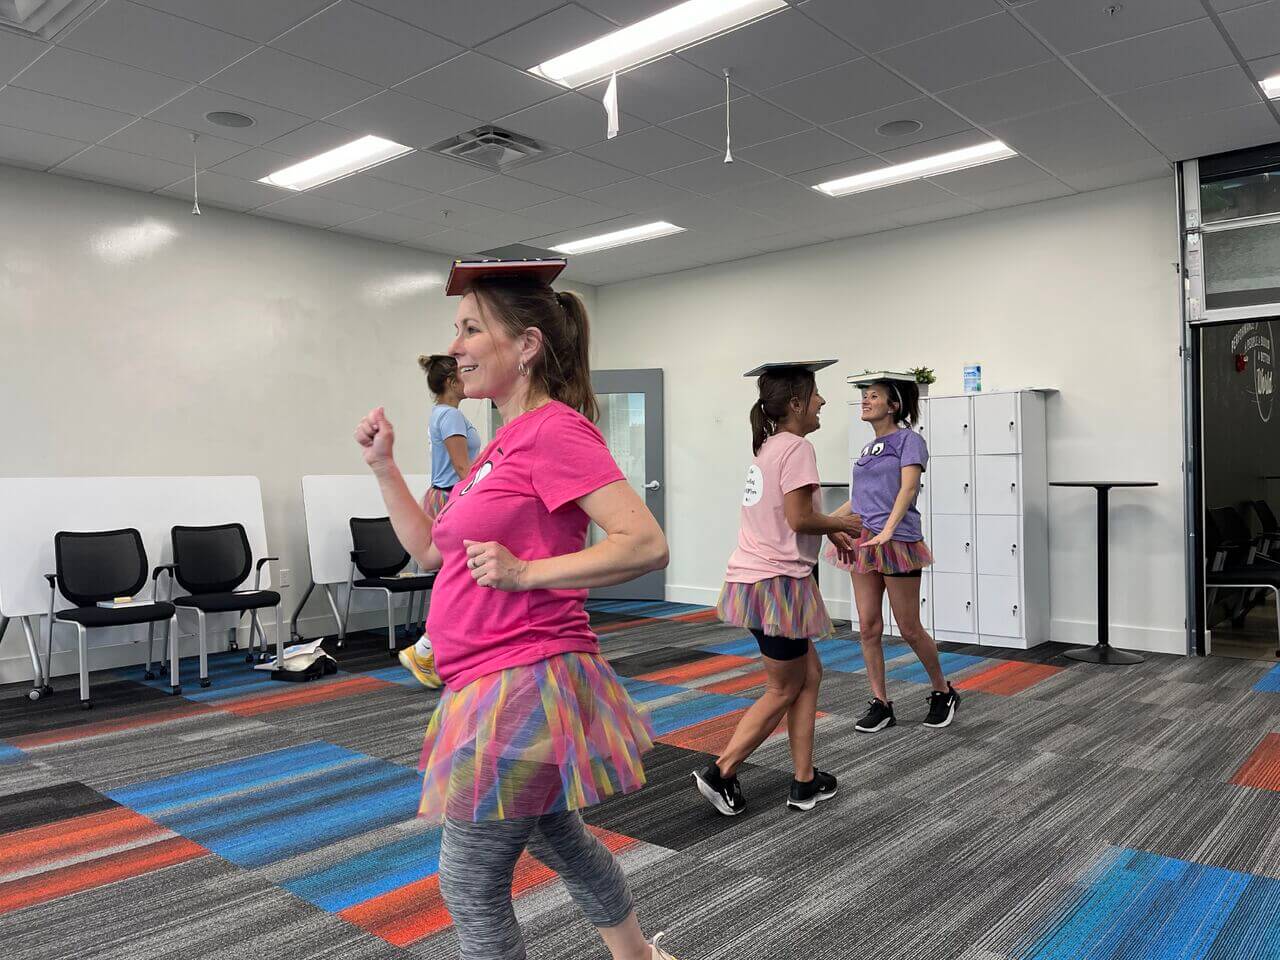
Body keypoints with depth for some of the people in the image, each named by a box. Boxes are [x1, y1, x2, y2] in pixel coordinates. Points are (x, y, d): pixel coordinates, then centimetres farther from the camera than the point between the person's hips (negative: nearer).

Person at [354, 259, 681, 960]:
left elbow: (647, 544, -24)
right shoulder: (504, 443, 12)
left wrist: (526, 573, -23)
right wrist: (382, 464, 11)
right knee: (555, 839, 28)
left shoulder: (554, 430, -16)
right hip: (491, 684, 10)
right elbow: (430, 550, 17)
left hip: (523, 686, -10)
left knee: (470, 885, 6)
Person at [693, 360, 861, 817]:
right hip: (778, 582, -9)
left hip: (753, 579, 9)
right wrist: (841, 523, -3)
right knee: (783, 691, 6)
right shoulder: (796, 447, -14)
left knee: (809, 674, 17)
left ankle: (805, 781, 23)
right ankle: (720, 773, 8)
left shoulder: (767, 447, 14)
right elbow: (799, 519, -20)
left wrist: (829, 532, 12)